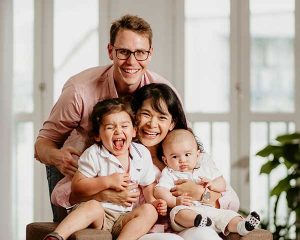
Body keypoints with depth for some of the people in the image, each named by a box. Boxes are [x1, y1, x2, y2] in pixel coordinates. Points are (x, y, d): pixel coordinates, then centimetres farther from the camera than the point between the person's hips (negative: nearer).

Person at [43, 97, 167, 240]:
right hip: (100, 216, -4)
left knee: (149, 212, -22)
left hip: (125, 218, 4)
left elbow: (147, 186, 20)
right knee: (93, 206, -35)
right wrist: (108, 181, -17)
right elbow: (77, 186, -8)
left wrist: (153, 201, -2)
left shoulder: (143, 154, 7)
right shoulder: (93, 155, -4)